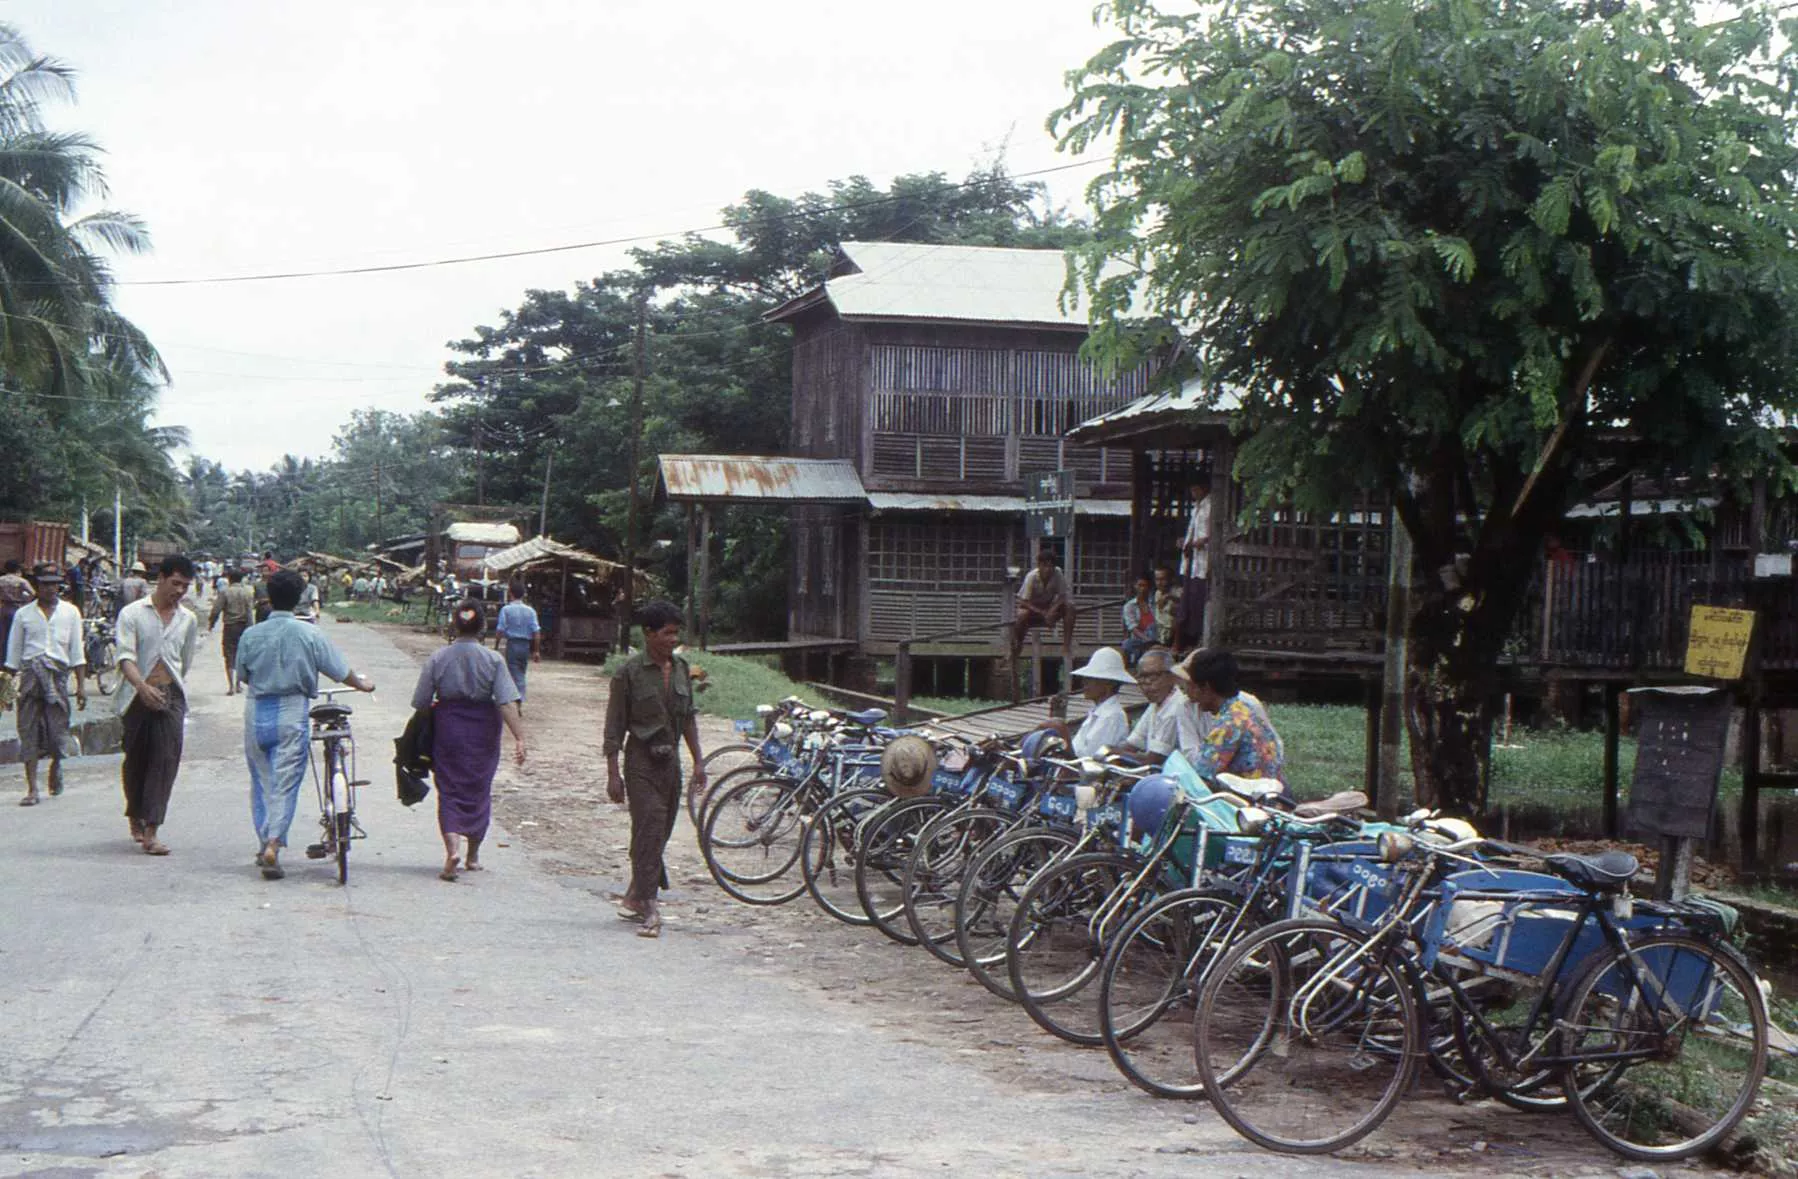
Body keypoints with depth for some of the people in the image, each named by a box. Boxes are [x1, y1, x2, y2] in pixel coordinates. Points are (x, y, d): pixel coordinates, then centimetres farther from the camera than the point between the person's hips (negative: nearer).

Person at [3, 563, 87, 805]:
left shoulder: (70, 612, 10)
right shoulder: (23, 614, 9)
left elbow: (77, 652, 9)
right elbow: (13, 653, 10)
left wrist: (81, 685, 4)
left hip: (58, 674, 0)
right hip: (30, 674, 0)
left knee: (58, 729, -1)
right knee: (29, 732, -4)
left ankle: (56, 766, 31)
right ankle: (32, 789, -1)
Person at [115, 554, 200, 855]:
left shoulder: (188, 620, 10)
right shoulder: (132, 613, -2)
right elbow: (126, 657, -13)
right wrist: (143, 686, -28)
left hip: (170, 696, 2)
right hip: (137, 695, -2)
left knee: (166, 761, -11)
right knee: (135, 760, 10)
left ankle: (150, 831, -15)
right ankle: (135, 816, 35)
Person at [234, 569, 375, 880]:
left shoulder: (251, 635, -3)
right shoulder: (310, 634, -7)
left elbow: (242, 676, 10)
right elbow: (339, 671, 2)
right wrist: (362, 684, 23)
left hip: (257, 713, 2)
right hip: (293, 713, -2)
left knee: (261, 782, 14)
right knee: (286, 782, -1)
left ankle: (265, 845, 19)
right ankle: (273, 844, -15)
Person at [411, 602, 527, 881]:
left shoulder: (438, 658, -4)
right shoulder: (493, 660, -7)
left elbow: (421, 703, -1)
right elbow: (508, 703, -15)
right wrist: (519, 738, -15)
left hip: (447, 729, 0)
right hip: (483, 732, 0)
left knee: (449, 790, 3)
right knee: (479, 790, 14)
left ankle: (452, 847, -20)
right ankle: (473, 855, 24)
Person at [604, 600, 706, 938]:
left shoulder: (681, 669, 9)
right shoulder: (630, 672, -9)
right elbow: (614, 726, -7)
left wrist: (698, 760, 13)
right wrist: (613, 773, -11)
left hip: (670, 760, 6)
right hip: (642, 760, -6)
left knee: (660, 833, 9)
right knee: (649, 829, -13)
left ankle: (635, 899, 23)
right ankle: (648, 908, -13)